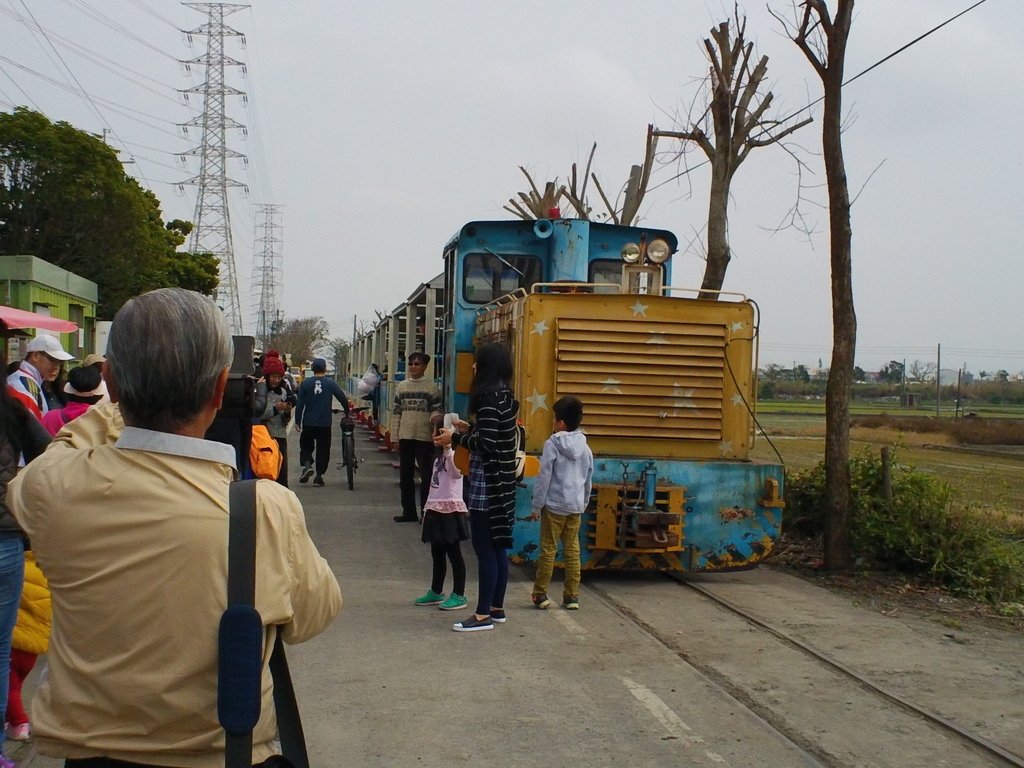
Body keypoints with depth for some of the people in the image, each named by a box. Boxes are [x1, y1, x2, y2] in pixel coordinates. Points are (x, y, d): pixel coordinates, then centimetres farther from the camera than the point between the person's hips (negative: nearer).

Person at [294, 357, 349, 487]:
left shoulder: (305, 383, -2)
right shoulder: (331, 383, -2)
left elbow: (299, 403, -3)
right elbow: (343, 399, 0)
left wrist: (297, 421, 3)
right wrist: (347, 412, 18)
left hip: (308, 423, 0)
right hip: (325, 423, 0)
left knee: (306, 446, 14)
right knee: (323, 449, 9)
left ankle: (307, 464, -12)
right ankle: (319, 476, 6)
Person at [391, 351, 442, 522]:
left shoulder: (432, 387, -3)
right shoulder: (402, 386, 9)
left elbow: (437, 412, -6)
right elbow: (397, 413, 11)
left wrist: (436, 430, -22)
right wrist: (395, 436, 7)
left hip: (424, 437, -4)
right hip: (405, 437, 5)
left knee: (427, 476, 1)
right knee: (405, 476, 10)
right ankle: (409, 511, 19)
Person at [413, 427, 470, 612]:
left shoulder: (455, 455, -10)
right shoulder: (438, 458, 18)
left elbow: (457, 473, -32)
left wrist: (448, 450, -34)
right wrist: (428, 508, 20)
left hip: (451, 508, -9)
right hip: (435, 508, 9)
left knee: (453, 553, -3)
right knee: (437, 553, 15)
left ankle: (459, 596, 2)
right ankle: (436, 592, 25)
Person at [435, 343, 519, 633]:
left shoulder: (489, 396, -16)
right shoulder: (505, 396, 12)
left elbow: (486, 443, -21)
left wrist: (456, 438, -8)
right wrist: (469, 430, 20)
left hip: (486, 481, -10)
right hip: (500, 480, 10)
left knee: (484, 547, -5)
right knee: (497, 546, 14)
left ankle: (484, 615, -2)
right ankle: (497, 608, 21)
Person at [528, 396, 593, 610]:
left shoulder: (553, 444, -9)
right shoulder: (585, 447, 7)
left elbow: (544, 477, -10)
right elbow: (589, 480, 14)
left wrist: (537, 506, -4)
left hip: (554, 505, -5)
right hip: (576, 506, 5)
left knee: (548, 549, 2)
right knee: (572, 550, 8)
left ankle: (540, 594, 6)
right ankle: (572, 596, 12)